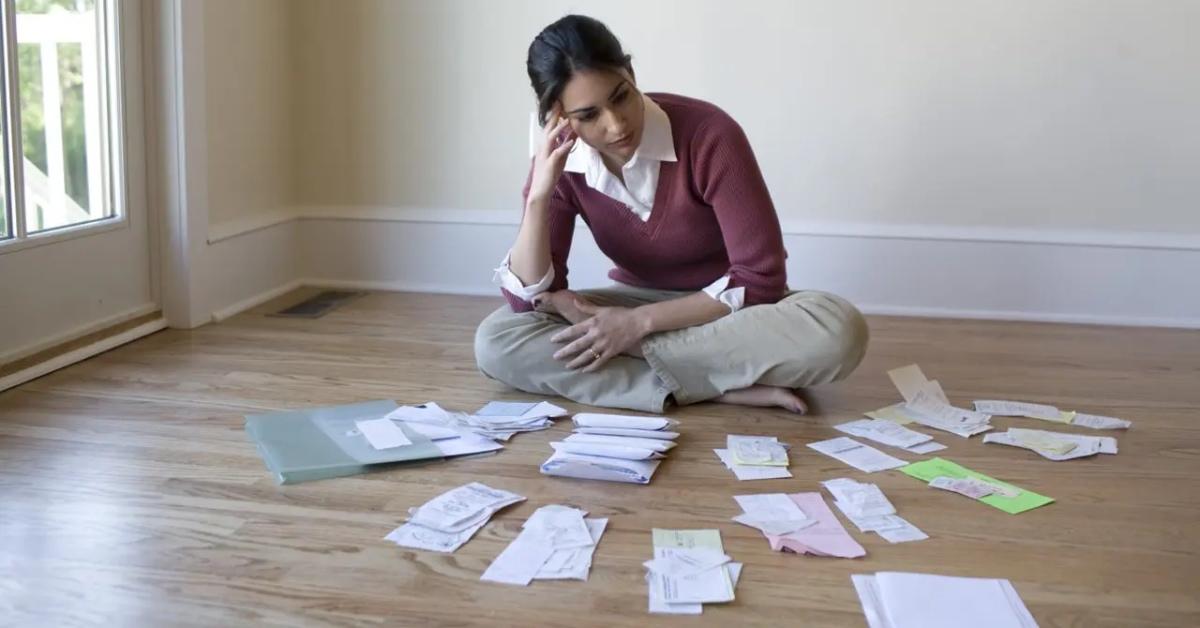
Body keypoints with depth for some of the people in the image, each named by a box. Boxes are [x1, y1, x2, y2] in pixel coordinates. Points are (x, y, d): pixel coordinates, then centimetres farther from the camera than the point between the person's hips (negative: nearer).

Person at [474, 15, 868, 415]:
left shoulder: (709, 135, -24)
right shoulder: (559, 161, -12)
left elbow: (759, 279, -23)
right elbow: (528, 300, -15)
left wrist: (640, 323, -27)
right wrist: (539, 195, -28)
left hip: (733, 310, -2)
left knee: (837, 330, -36)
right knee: (496, 341, -23)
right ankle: (724, 387, -26)